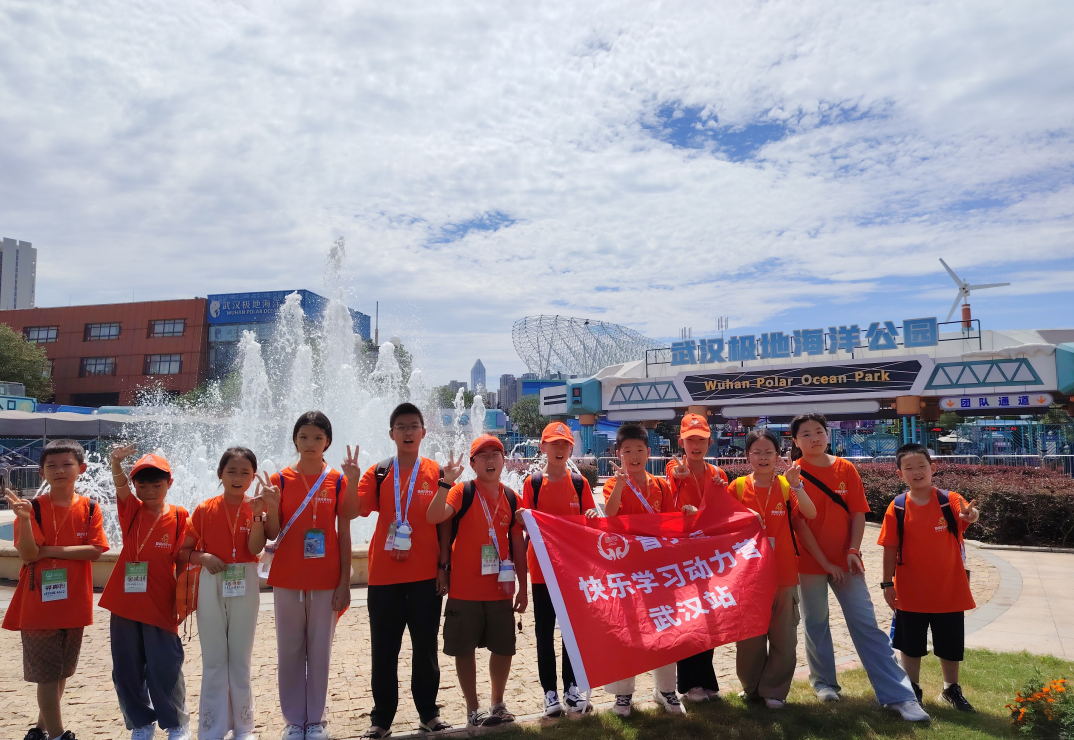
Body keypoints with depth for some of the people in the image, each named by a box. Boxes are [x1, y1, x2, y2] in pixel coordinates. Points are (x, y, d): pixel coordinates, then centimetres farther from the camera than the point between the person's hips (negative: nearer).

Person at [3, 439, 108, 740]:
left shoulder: (90, 509, -1)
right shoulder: (34, 507, -7)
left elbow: (94, 551, -9)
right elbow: (28, 554, -16)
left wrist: (51, 550, -15)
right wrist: (23, 519, -30)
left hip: (74, 603, 3)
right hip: (39, 602, -3)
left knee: (63, 671, 16)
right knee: (47, 673, 2)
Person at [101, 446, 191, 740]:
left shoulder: (178, 516, -5)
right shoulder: (132, 511, 2)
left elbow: (183, 560, -3)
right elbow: (121, 486, -17)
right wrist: (116, 462, -38)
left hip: (160, 605, -3)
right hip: (125, 603, 4)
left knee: (164, 670, 2)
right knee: (126, 670, 12)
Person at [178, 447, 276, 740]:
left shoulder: (255, 508, -2)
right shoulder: (204, 509, -1)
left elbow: (254, 549, -16)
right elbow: (184, 551, 4)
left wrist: (257, 512, -26)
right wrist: (202, 557, -16)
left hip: (244, 588, 0)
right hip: (210, 588, 0)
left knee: (240, 659, 10)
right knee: (213, 660, 8)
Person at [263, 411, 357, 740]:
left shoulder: (338, 481, -1)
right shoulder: (280, 479, 1)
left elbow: (344, 534, 0)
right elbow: (272, 533, 1)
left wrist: (345, 582, -4)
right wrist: (271, 505, -19)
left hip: (325, 580, -1)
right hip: (287, 579, 1)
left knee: (320, 650, 6)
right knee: (289, 651, 8)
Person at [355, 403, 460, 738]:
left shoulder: (437, 473, 2)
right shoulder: (377, 473, 4)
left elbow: (445, 523, 3)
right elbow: (353, 511, -9)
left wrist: (444, 566, -2)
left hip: (427, 575, 0)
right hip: (384, 575, 1)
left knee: (425, 647, 10)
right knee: (383, 650, 8)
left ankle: (428, 711, 24)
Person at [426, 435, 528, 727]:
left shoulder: (511, 498, 5)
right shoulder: (462, 492, -7)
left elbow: (518, 545, 9)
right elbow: (433, 517, -25)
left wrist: (522, 588, 7)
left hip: (500, 590, 4)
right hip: (464, 589, -3)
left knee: (504, 648, 11)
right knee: (465, 649, 7)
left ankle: (498, 703, 32)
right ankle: (472, 708, 24)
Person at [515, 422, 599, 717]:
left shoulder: (580, 483, 2)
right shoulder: (533, 482, -2)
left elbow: (589, 524, 5)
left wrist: (593, 516, -17)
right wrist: (522, 519, -24)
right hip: (542, 567, -1)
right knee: (544, 629, 5)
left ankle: (571, 688, 20)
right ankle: (550, 691, 14)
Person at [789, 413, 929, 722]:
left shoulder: (846, 469, 2)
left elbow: (858, 513, 2)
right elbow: (799, 523, -10)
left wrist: (853, 551, -10)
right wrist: (824, 562, -13)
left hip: (845, 561, 2)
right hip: (810, 562, -2)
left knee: (867, 624, 1)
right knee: (815, 624, 10)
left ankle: (899, 694, 2)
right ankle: (823, 682, 27)